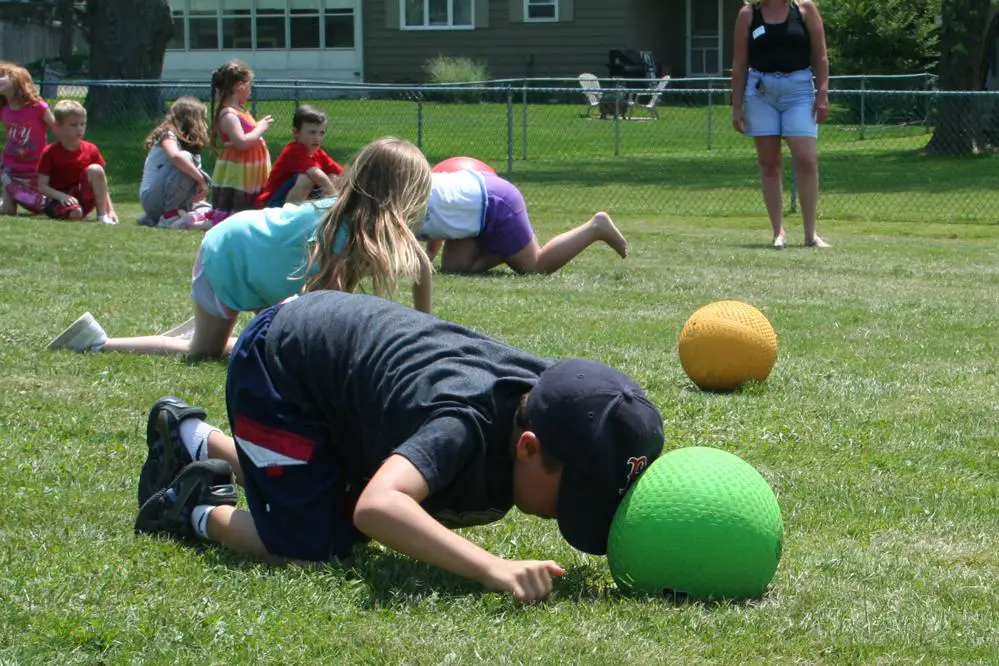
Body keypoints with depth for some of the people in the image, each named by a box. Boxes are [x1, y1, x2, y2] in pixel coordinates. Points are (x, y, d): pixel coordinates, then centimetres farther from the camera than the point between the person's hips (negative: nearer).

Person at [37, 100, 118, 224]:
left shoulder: (90, 150, 3)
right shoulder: (50, 152, -7)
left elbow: (102, 184, 4)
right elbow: (42, 186, -9)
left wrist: (110, 209, -8)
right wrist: (62, 196, -27)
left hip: (85, 197, 5)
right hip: (59, 199, -5)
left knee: (95, 169, -22)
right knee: (75, 213, -40)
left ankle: (103, 214, -19)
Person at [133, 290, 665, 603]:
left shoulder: (557, 399, -23)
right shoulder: (466, 424, -43)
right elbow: (377, 506, -61)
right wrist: (494, 569, -69)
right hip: (277, 363, -8)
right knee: (314, 547, -16)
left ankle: (193, 440, 42)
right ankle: (199, 511, 11)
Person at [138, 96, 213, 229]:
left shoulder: (186, 142, 14)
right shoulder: (167, 135, -12)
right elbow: (175, 156, -34)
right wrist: (200, 179, -32)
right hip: (152, 197, -9)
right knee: (186, 159, -27)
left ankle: (153, 218, 12)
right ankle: (169, 215, -21)